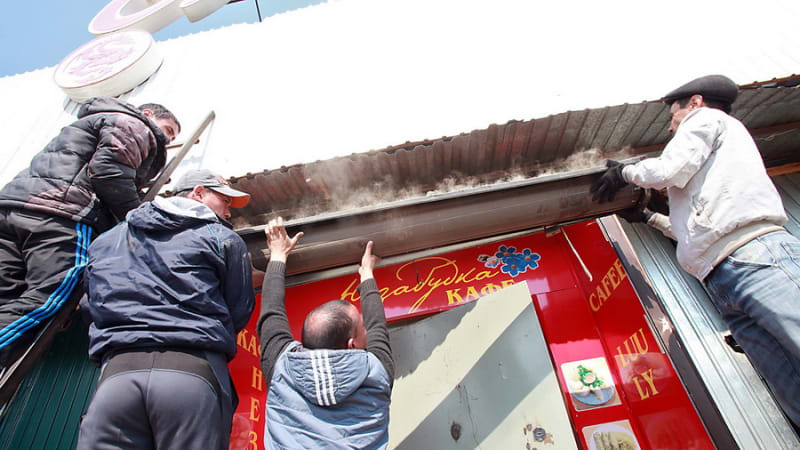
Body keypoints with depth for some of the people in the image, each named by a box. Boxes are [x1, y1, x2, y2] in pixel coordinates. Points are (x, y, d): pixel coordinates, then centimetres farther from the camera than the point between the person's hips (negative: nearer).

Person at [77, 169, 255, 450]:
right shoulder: (223, 238, 9)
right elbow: (239, 313, 9)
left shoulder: (104, 241, 24)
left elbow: (93, 306, 27)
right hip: (195, 372, -3)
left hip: (117, 371, 4)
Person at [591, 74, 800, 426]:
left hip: (756, 256, -9)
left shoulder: (706, 118, 17)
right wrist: (649, 217, 49)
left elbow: (669, 171, -3)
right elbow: (695, 231, 39)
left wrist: (625, 172, 17)